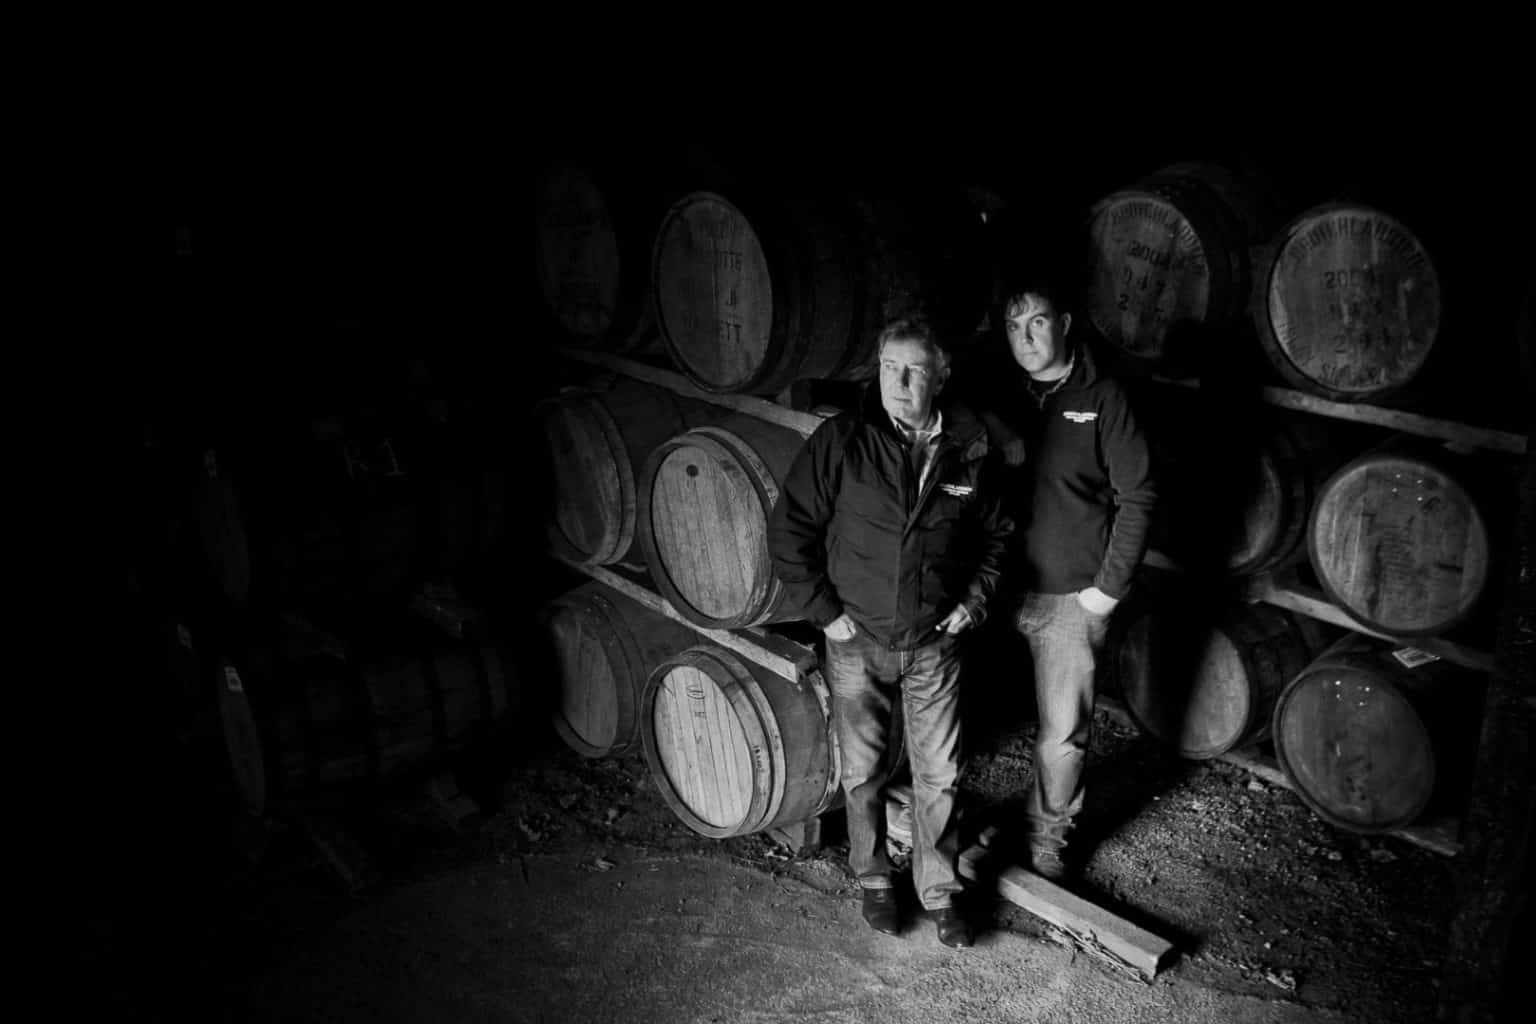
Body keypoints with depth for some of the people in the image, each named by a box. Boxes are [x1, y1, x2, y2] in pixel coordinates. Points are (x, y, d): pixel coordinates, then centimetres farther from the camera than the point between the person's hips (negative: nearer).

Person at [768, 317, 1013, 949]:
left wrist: (975, 599, 2)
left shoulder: (970, 450, -4)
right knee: (864, 771, 11)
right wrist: (824, 610, -9)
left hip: (936, 642, 1)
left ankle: (939, 891, 27)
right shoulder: (840, 442, -13)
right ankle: (874, 880, 33)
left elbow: (995, 533, 12)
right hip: (858, 641, -1)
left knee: (938, 775, 8)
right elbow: (788, 530, -8)